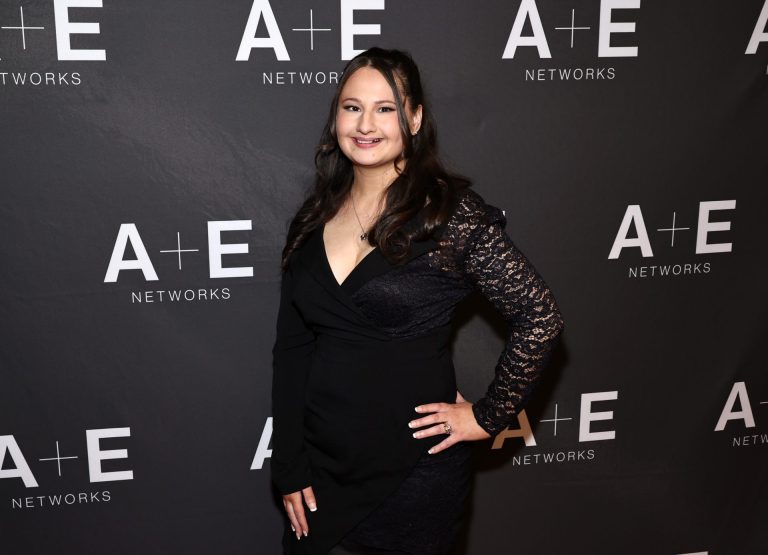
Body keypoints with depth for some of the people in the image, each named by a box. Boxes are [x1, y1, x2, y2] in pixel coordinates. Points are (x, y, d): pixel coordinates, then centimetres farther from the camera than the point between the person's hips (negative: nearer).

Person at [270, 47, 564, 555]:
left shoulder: (452, 213, -13)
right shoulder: (314, 218, 2)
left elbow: (539, 317, -13)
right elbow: (291, 350, 3)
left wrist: (489, 418, -10)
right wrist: (290, 470, 1)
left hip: (413, 474, -4)